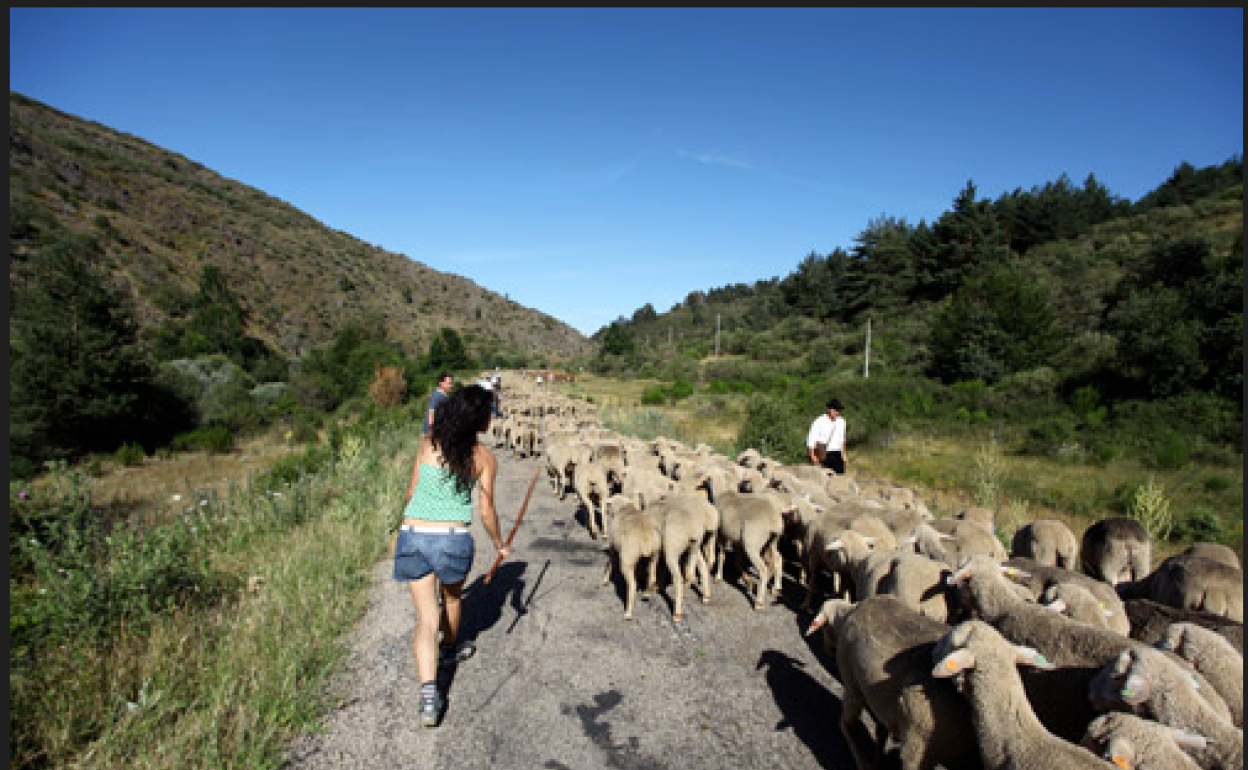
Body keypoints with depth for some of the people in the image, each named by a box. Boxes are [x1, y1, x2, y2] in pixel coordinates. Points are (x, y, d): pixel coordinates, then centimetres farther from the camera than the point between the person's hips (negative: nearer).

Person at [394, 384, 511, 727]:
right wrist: (500, 544, 18)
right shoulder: (484, 458, -3)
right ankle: (449, 650, 53)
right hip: (453, 538, -1)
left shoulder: (427, 443, 1)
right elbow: (486, 511, 1)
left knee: (426, 618, 6)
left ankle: (429, 695, -4)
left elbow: (412, 491, 8)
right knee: (451, 598, 28)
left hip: (413, 535, 1)